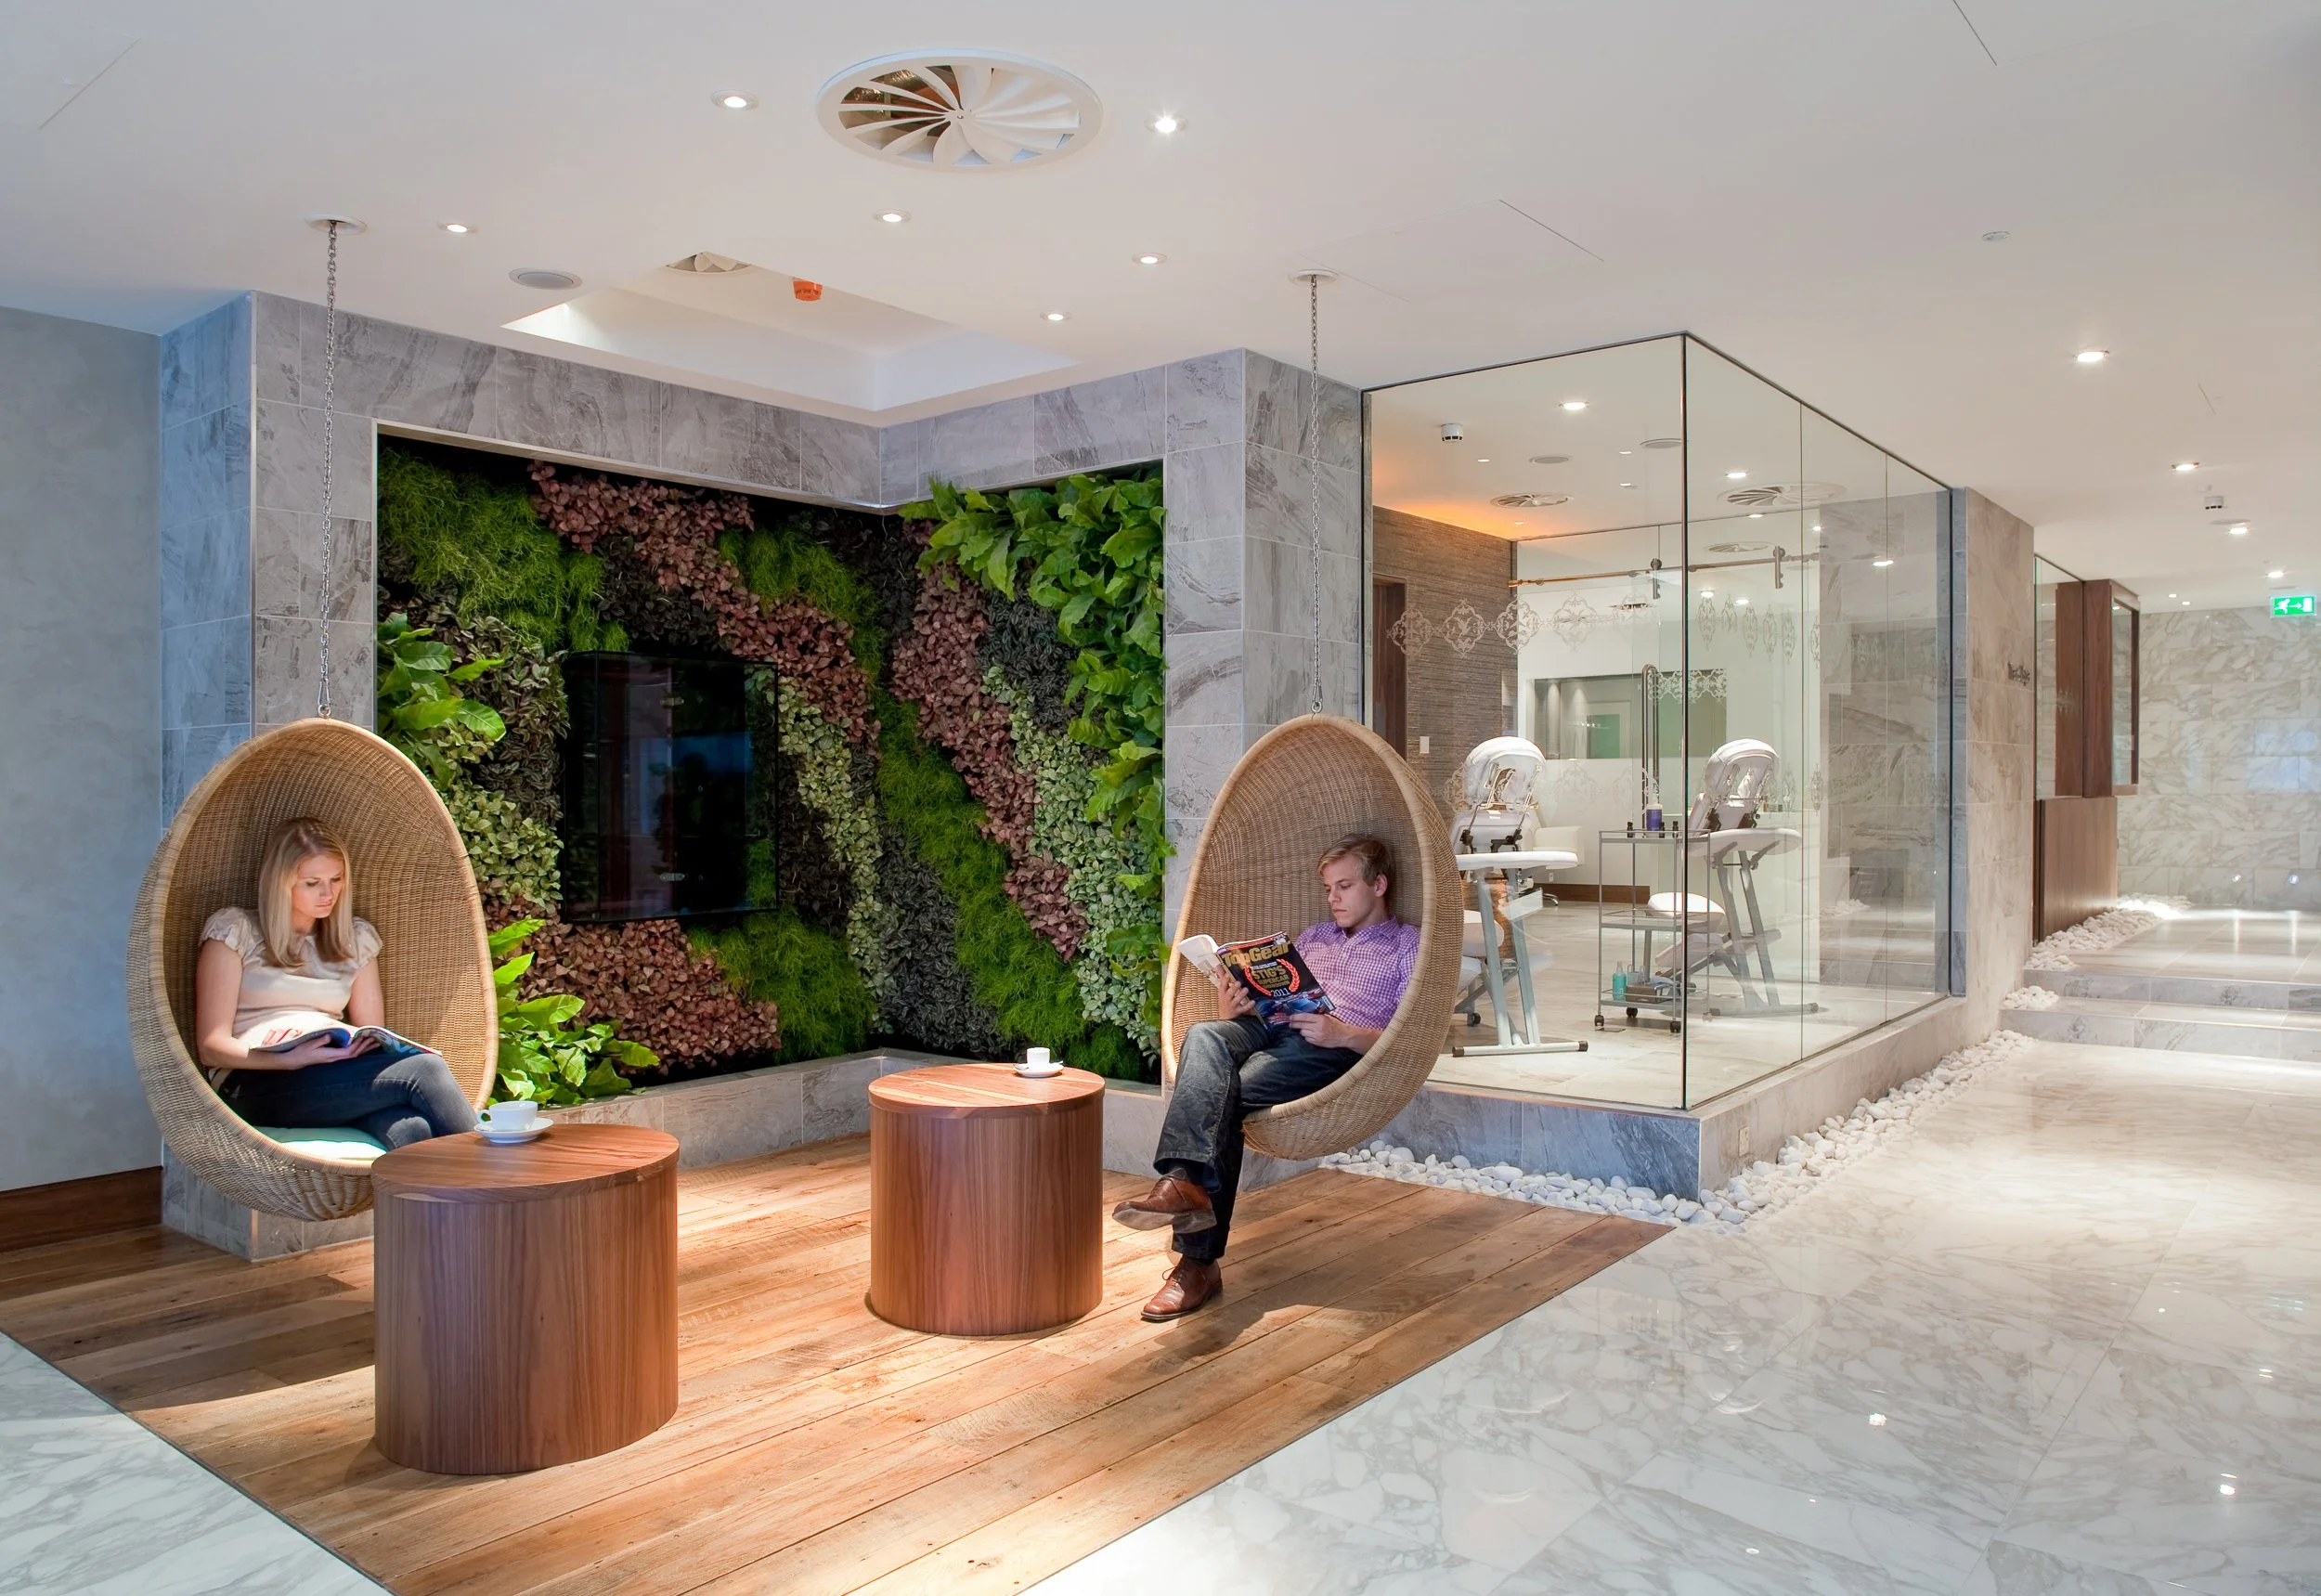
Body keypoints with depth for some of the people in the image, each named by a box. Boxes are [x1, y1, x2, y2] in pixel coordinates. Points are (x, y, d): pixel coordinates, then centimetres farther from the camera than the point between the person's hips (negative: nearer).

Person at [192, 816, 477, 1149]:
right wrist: (292, 1059, -17)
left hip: (337, 1078, 4)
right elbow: (212, 1047, 1)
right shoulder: (234, 930, 9)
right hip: (256, 1084, -4)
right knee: (423, 1070, -34)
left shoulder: (357, 938, 21)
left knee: (412, 1129, -38)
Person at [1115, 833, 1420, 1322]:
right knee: (1204, 1036, -31)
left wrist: (1343, 1033, -15)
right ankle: (1187, 1181, -50)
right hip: (1273, 1029, 5)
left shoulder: (1408, 944, 16)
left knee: (1224, 1093, -31)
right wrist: (1235, 1009, 2)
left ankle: (1200, 1261, -39)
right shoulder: (1312, 936, 35)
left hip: (1337, 1050, -5)